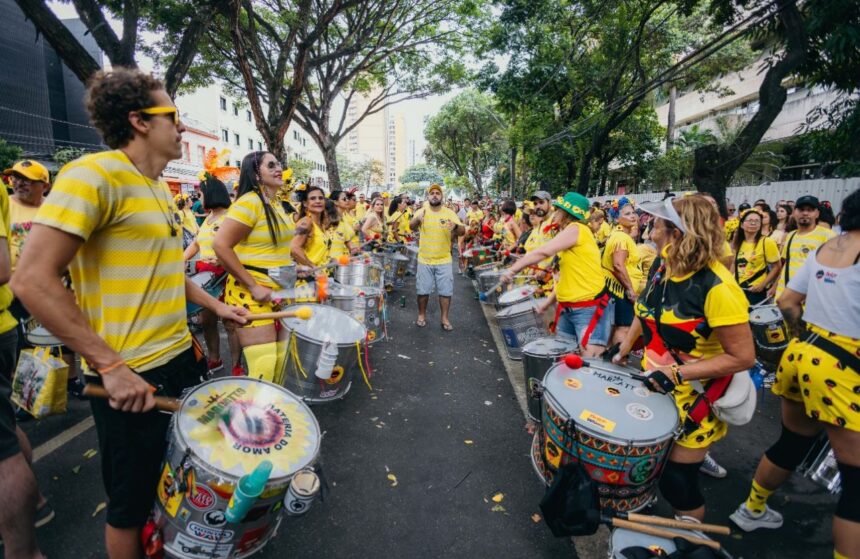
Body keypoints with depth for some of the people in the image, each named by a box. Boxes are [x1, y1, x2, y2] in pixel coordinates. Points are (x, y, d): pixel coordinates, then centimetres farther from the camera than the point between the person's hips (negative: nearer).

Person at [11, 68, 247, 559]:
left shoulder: (161, 189, 11)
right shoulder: (95, 174, -16)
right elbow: (33, 279, -22)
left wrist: (214, 305, 15)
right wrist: (110, 365, -24)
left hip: (181, 356, 9)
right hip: (131, 375, -9)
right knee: (132, 504, 12)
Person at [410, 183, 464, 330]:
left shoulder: (449, 213, -2)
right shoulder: (421, 211, -4)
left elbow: (462, 231, -9)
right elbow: (411, 227, -21)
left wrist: (456, 226, -34)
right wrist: (417, 219, -45)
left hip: (444, 260, 1)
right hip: (424, 260, 0)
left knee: (446, 291, 5)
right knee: (423, 290, 8)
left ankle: (445, 318, 19)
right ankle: (422, 315, 27)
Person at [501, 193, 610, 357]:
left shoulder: (576, 229, -12)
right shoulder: (567, 234, 16)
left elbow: (543, 252, -24)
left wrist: (513, 269, -22)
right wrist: (548, 302, 17)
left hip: (589, 308, -10)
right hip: (567, 307, 10)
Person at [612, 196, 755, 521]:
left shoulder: (716, 287, -27)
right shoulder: (661, 265, -5)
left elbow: (743, 357, -22)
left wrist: (678, 374, -28)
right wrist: (624, 350, 9)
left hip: (695, 395, -6)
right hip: (655, 384, 7)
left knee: (678, 481, 6)